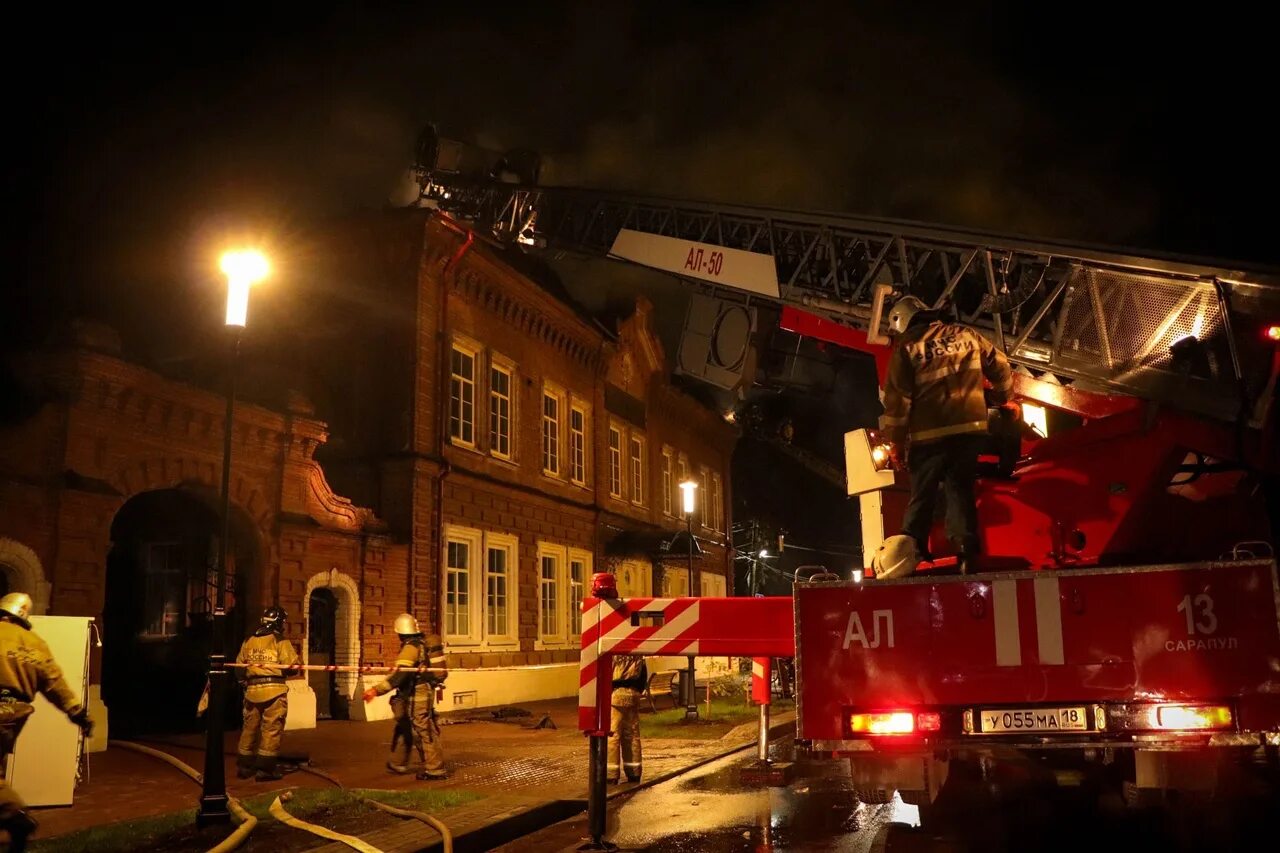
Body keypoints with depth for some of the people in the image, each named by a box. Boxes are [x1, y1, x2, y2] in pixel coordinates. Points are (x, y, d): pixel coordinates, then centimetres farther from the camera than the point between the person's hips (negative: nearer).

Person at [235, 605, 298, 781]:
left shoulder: (248, 642, 11)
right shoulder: (280, 641, -5)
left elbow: (239, 670, 12)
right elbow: (291, 665, -12)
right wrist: (295, 667, 9)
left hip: (252, 690, 5)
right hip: (274, 690, -5)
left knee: (249, 727, 15)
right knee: (271, 729, -1)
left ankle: (244, 766, 25)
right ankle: (265, 768, -2)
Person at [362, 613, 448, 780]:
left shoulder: (410, 648, -18)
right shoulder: (424, 644, 9)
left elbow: (398, 675, -29)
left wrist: (377, 690, -32)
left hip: (416, 696, -9)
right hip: (426, 691, 9)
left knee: (423, 732, -3)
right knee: (404, 727, 20)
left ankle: (435, 769, 2)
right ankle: (398, 764, 32)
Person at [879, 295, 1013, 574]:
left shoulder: (907, 346, -1)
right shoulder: (965, 334, 12)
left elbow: (897, 397, -6)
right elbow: (1000, 367, 16)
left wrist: (894, 441, 0)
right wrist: (1000, 399, 33)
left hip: (929, 433, -3)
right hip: (970, 428, 3)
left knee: (921, 495, 5)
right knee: (961, 488, 10)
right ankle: (966, 549, -2)